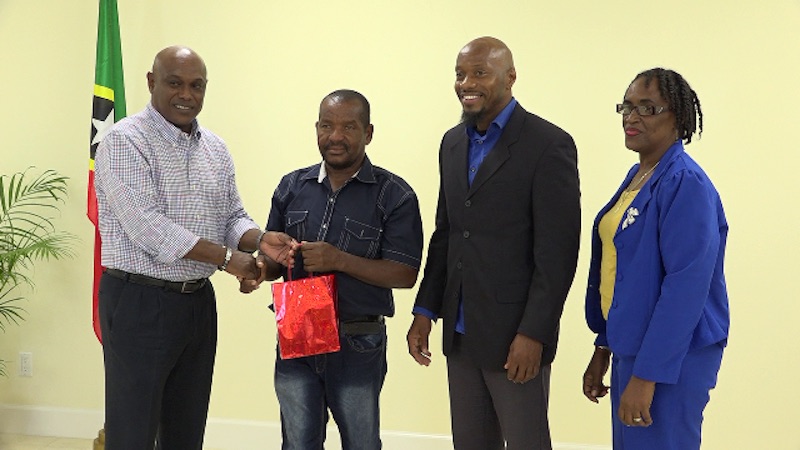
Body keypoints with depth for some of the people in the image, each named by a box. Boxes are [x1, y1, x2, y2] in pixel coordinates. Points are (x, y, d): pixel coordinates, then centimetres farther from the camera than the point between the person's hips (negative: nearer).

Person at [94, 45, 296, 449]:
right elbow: (147, 228, -20)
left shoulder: (215, 149, 12)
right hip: (139, 303, -7)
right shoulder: (125, 141, -11)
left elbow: (233, 217, 13)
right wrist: (226, 257, -18)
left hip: (198, 302, 7)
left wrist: (260, 241, -10)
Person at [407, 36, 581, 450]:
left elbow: (557, 253, -14)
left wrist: (533, 334, -18)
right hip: (460, 334, 7)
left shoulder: (549, 145, -11)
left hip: (515, 337, -6)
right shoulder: (453, 143, 11)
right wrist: (426, 310, 11)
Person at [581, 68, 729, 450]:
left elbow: (687, 285, -22)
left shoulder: (685, 183, -17)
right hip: (629, 346, 8)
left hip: (668, 360, -8)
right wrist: (603, 349, 15)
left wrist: (646, 375, -22)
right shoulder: (636, 176, 9)